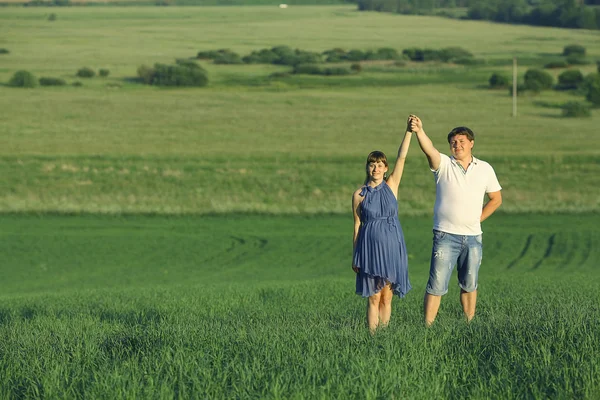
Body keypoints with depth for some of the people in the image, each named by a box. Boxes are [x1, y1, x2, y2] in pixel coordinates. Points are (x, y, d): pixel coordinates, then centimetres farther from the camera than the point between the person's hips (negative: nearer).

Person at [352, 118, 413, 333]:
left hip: (392, 248, 2)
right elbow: (357, 226, 3)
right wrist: (355, 256, 2)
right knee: (374, 297, -1)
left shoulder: (391, 186, 4)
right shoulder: (359, 195, 0)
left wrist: (409, 132, -16)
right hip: (371, 248, -2)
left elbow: (402, 157, -6)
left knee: (386, 297, 7)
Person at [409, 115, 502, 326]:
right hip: (446, 235, -3)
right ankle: (427, 326, -7)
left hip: (473, 237, 3)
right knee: (437, 285, -7)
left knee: (469, 285, 11)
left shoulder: (485, 169, 9)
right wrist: (419, 131, -40)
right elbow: (429, 150, -21)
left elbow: (496, 199, 18)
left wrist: (478, 218, 7)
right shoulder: (443, 164, 0)